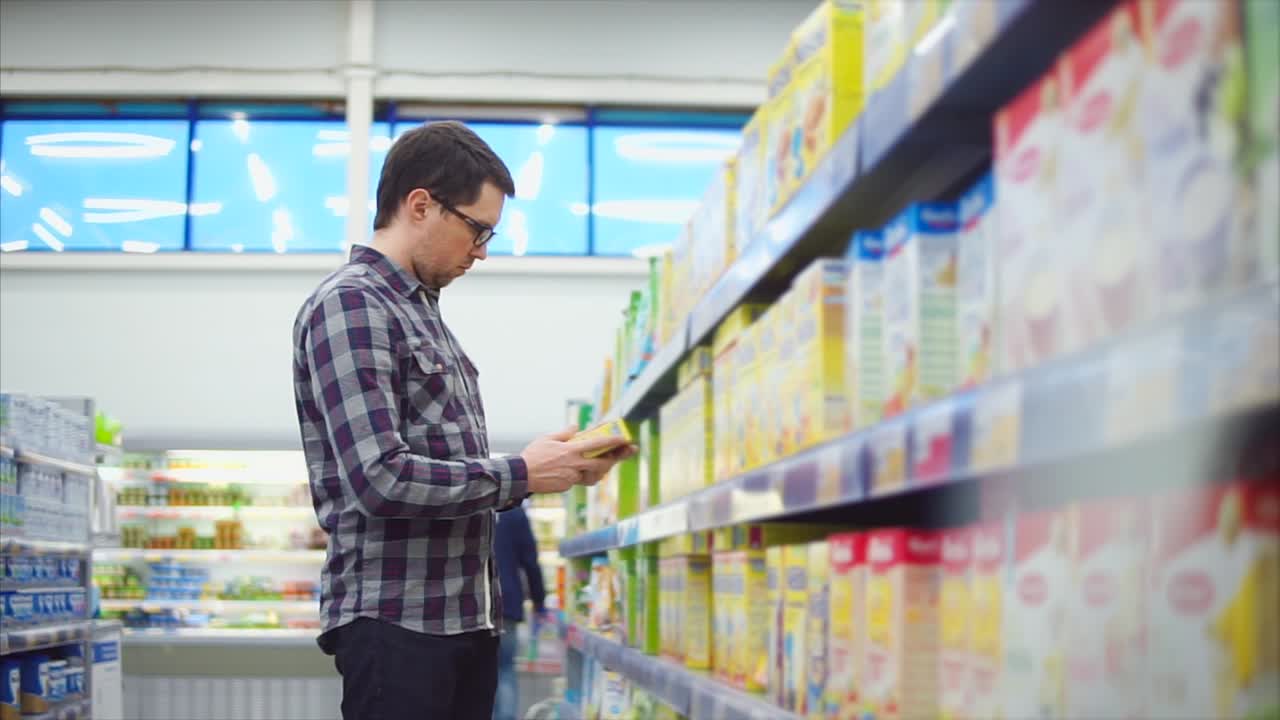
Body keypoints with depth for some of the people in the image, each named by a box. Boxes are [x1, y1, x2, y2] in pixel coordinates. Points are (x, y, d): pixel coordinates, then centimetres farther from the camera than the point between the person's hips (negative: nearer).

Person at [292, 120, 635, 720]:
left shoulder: (421, 312, 19)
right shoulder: (349, 305, -11)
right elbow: (381, 480, -21)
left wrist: (561, 469, 7)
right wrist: (521, 474, -12)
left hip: (466, 619, 9)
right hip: (394, 621, -9)